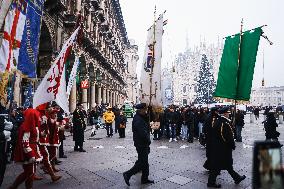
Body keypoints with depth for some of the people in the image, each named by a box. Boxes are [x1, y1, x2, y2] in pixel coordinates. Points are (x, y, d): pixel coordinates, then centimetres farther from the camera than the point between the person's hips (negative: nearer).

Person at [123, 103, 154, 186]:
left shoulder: (141, 118, 9)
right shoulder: (138, 120, -23)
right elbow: (143, 133, -26)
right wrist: (148, 141, -13)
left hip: (143, 143, 10)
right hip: (141, 144, -10)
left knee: (144, 161, 18)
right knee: (142, 163, -1)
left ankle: (145, 179, 31)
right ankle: (128, 174, 9)